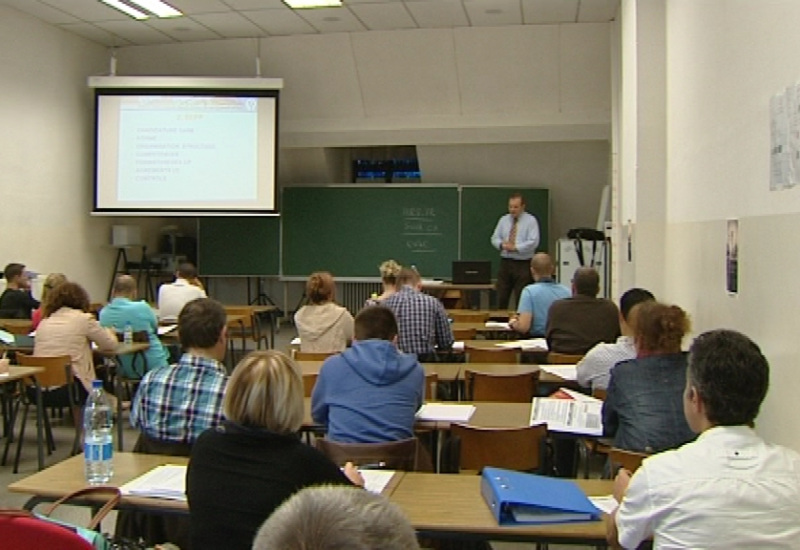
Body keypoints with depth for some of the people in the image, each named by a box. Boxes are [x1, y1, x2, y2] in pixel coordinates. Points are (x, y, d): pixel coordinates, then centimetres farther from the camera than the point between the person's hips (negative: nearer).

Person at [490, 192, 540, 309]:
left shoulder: (530, 220, -3)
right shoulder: (503, 220, 12)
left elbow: (533, 242, -13)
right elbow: (495, 238, 11)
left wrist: (515, 247, -19)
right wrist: (502, 244, -11)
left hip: (523, 265, -4)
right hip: (505, 263, 4)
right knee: (501, 298, 3)